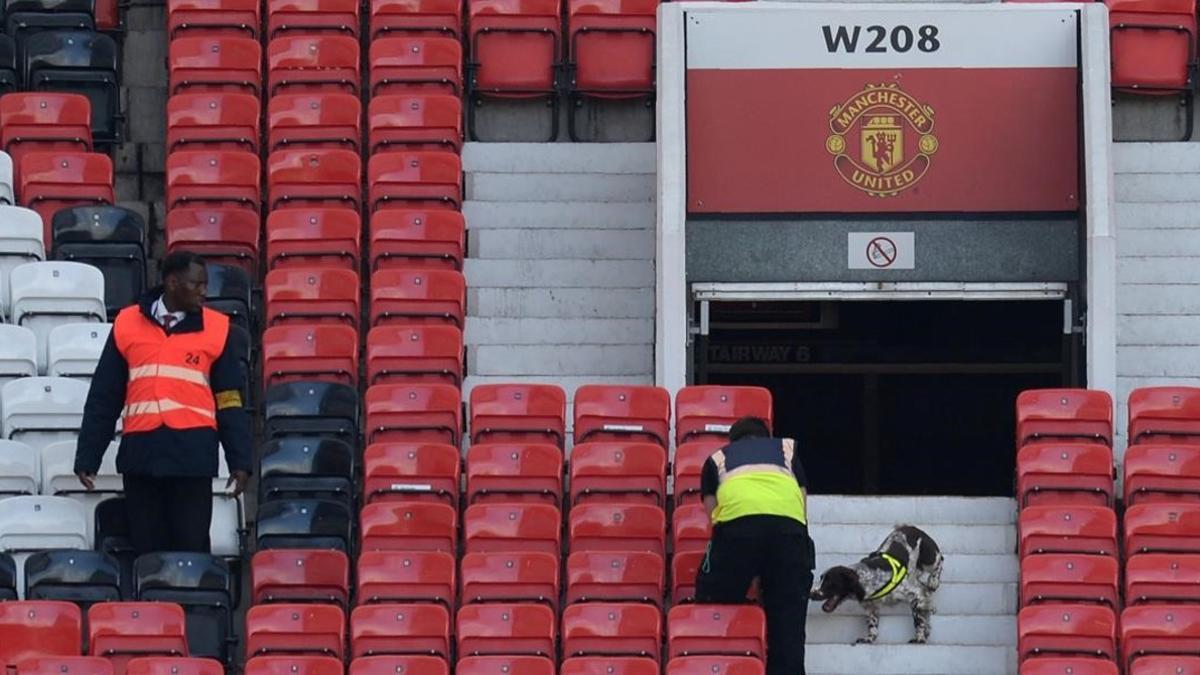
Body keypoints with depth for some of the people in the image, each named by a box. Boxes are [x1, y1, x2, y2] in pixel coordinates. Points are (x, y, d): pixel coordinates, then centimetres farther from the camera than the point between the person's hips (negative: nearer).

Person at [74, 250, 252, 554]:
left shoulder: (217, 329, 6)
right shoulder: (128, 324, 8)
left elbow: (230, 403, 9)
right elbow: (103, 398, 11)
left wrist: (239, 460, 2)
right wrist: (87, 458, 7)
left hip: (193, 457, -1)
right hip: (140, 455, 1)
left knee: (192, 550, -2)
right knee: (146, 551, 4)